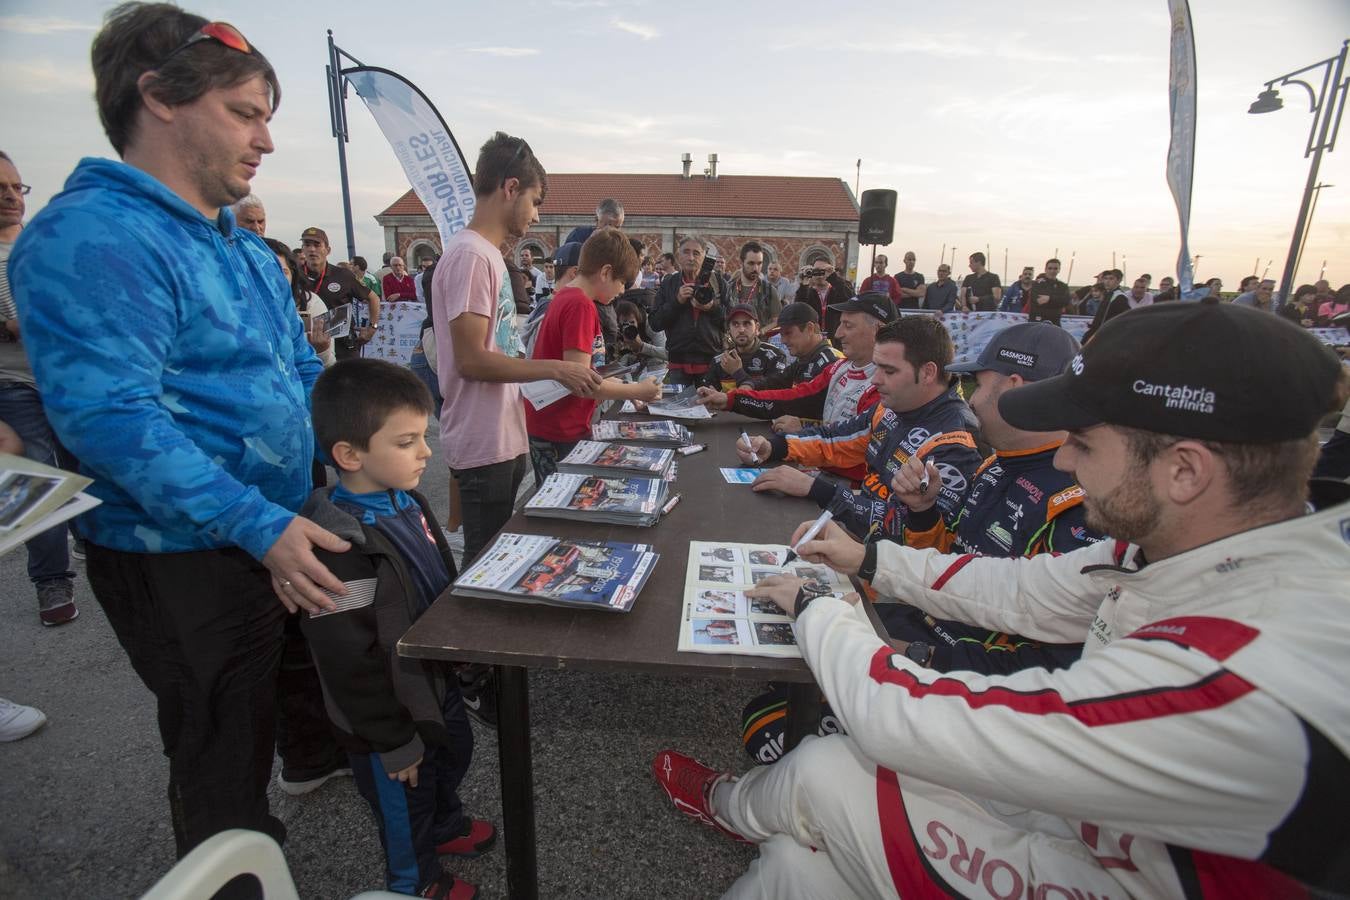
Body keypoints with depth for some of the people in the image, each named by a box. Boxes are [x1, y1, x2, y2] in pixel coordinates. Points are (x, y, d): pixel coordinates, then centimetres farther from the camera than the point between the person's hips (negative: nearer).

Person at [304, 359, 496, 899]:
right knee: (405, 806, 20)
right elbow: (351, 664, -28)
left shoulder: (404, 500, -5)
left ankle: (445, 826, 61)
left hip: (436, 679, 8)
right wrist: (395, 742, -17)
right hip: (391, 713, -8)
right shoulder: (341, 548, -34)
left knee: (453, 756, 31)